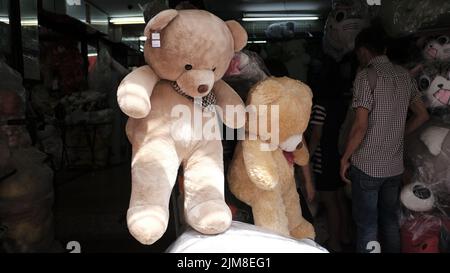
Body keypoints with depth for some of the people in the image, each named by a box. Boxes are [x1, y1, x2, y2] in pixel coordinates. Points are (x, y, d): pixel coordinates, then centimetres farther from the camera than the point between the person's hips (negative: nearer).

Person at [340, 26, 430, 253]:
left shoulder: (366, 75, -13)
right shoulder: (404, 75, 7)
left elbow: (360, 126, -18)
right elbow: (422, 115, 14)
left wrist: (345, 158, -8)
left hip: (366, 166, -6)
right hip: (395, 166, 6)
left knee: (367, 226, 5)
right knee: (390, 221, 19)